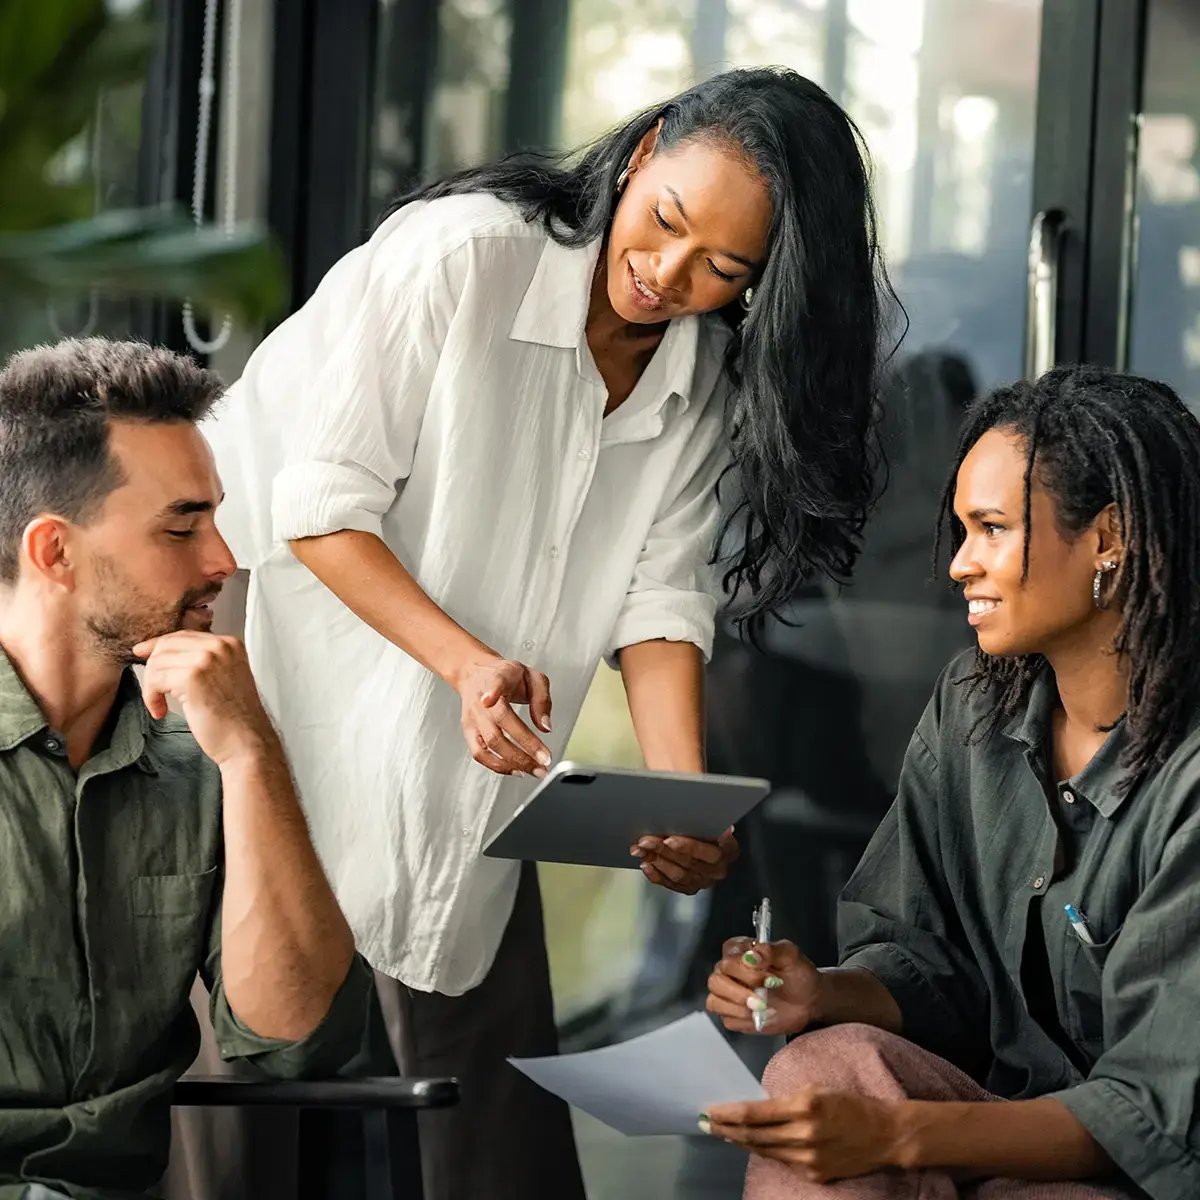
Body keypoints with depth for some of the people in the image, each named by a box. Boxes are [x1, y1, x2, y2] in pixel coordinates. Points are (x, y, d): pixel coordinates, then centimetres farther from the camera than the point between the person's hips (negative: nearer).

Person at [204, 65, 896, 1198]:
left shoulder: (712, 381, 1)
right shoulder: (461, 255, -18)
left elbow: (660, 597, -4)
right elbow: (323, 506, -17)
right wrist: (469, 663, -29)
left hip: (471, 780, 6)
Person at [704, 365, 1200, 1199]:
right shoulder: (975, 708, 4)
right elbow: (924, 959, 8)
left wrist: (897, 1133, -32)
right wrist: (826, 996, -16)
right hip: (1013, 1113, 6)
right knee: (822, 1065, -24)